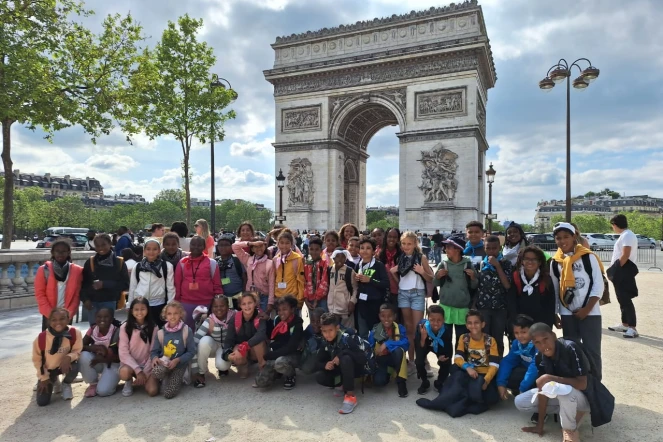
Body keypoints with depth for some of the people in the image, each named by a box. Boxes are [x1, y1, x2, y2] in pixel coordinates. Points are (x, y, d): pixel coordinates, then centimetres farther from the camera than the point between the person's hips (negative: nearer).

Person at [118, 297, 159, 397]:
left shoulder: (154, 328, -4)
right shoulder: (125, 327, -7)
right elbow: (123, 353, -11)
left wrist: (145, 373, -13)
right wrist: (138, 370, -20)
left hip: (147, 365, 1)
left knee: (153, 391, -21)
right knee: (124, 372, -37)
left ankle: (141, 380, 14)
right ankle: (128, 382, 1)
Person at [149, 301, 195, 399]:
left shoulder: (186, 331, -10)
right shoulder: (161, 333, -1)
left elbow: (191, 352, -8)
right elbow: (154, 351, 5)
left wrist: (177, 360, -21)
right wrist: (155, 357, -19)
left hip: (179, 365, -2)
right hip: (163, 363, 2)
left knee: (169, 394, -16)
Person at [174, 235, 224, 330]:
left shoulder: (211, 263, 0)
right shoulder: (182, 262, 5)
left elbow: (217, 284, 2)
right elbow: (177, 283, 8)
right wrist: (176, 302, 6)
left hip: (206, 303, -1)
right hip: (186, 303, 2)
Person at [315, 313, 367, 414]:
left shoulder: (347, 339, -23)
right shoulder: (325, 344, -7)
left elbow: (363, 358, -29)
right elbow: (318, 364, -2)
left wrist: (342, 353, -37)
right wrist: (325, 365, -25)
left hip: (355, 368, -5)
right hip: (340, 371, 5)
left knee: (346, 358, -38)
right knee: (319, 377, -22)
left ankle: (351, 396, -30)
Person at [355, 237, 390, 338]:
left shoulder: (379, 265, -6)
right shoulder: (358, 266, 10)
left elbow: (386, 284, -15)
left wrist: (370, 280, -18)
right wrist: (355, 279, 1)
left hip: (375, 303, -5)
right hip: (361, 303, 5)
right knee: (362, 334, 12)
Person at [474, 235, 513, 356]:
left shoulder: (505, 263, 0)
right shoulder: (480, 264, 4)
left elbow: (507, 285, -11)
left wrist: (497, 265, -14)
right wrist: (473, 305, 3)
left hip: (500, 308, -1)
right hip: (482, 307, 1)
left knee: (497, 339, 8)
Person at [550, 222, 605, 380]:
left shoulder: (588, 257, -6)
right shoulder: (555, 262, 4)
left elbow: (598, 286, -7)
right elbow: (554, 290, 8)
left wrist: (586, 309, -12)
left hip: (589, 313, -3)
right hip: (567, 314, 3)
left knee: (592, 351, 2)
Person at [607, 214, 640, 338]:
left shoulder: (627, 235, -14)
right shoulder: (624, 235, 17)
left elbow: (625, 255, -22)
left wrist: (617, 269, -14)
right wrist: (615, 269, 15)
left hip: (624, 271, -11)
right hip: (621, 271, 11)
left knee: (625, 299, -12)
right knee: (622, 299, 16)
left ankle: (632, 328, -12)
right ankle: (624, 324, 25)